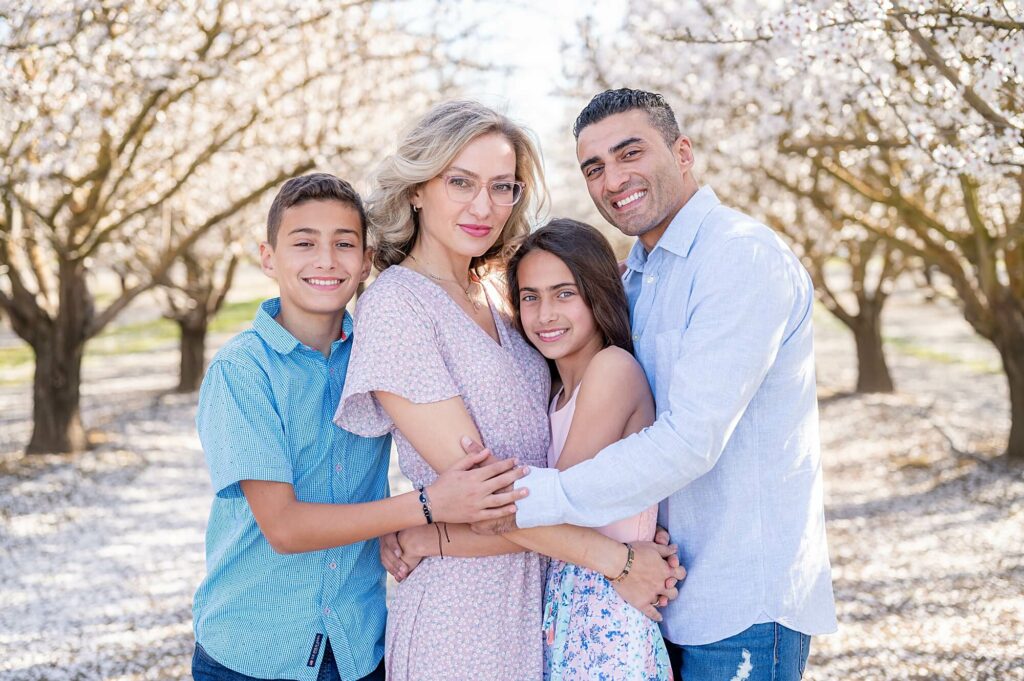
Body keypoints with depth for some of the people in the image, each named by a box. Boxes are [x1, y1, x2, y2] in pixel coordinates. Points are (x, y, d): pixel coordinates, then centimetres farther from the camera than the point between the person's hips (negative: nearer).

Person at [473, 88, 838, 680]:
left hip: (745, 604, -8)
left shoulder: (743, 255, -16)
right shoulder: (635, 277, 13)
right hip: (671, 590, 8)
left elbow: (692, 440, -25)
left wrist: (533, 497, -24)